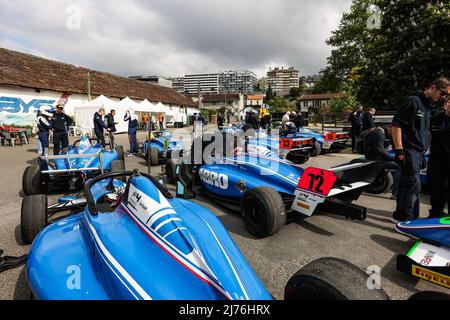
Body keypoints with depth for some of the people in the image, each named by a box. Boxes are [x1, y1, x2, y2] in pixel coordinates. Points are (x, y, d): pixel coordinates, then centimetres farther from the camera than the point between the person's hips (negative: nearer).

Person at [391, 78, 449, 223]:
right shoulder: (414, 101, -8)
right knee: (413, 184, -12)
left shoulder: (428, 106, 21)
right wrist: (399, 149, -21)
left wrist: (423, 153, 22)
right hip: (409, 151, -9)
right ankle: (406, 217, -6)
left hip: (419, 153, 9)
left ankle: (399, 215, 18)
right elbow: (396, 125, -16)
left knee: (406, 184, 10)